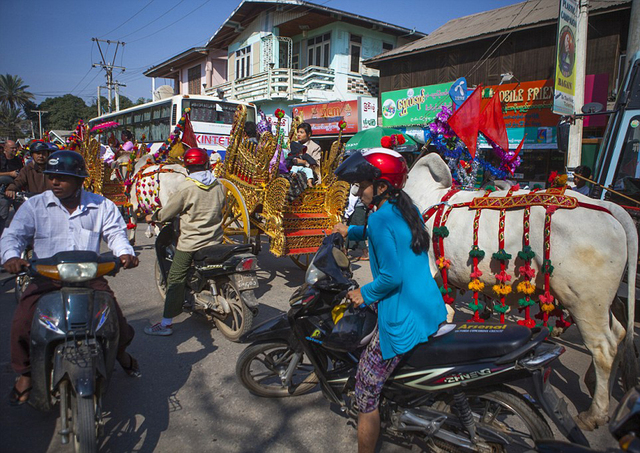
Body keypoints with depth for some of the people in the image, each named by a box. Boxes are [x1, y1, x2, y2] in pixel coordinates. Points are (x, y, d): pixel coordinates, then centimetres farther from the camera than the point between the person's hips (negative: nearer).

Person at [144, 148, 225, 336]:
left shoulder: (186, 188, -15)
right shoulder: (218, 185, 2)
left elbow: (168, 212, -6)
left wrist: (153, 217, 14)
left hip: (190, 243, -6)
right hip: (215, 240, 6)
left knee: (176, 280, 1)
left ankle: (166, 323, 4)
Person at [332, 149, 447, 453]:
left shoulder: (380, 219, -18)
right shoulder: (408, 209, 8)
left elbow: (392, 275, -25)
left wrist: (365, 294, -10)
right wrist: (351, 231, 26)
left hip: (403, 321, -10)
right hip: (433, 311, 10)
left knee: (366, 394, 3)